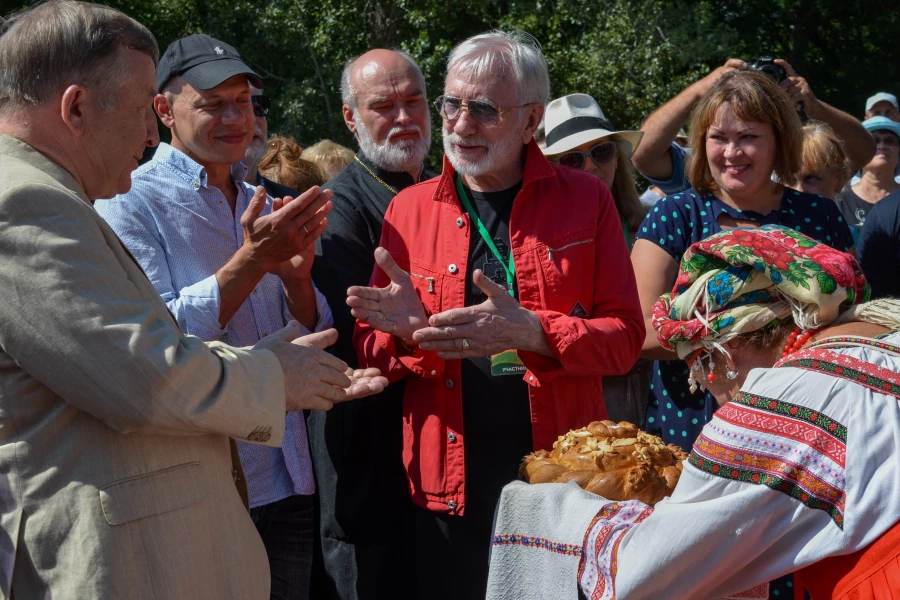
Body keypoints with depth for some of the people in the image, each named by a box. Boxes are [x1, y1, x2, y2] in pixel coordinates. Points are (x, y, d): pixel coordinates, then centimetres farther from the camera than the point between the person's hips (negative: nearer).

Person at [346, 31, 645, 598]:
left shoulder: (584, 199, 2)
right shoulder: (409, 209, 6)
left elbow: (624, 336, -2)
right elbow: (371, 351, 9)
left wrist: (529, 331, -20)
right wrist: (407, 331, -14)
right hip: (448, 481, 1)